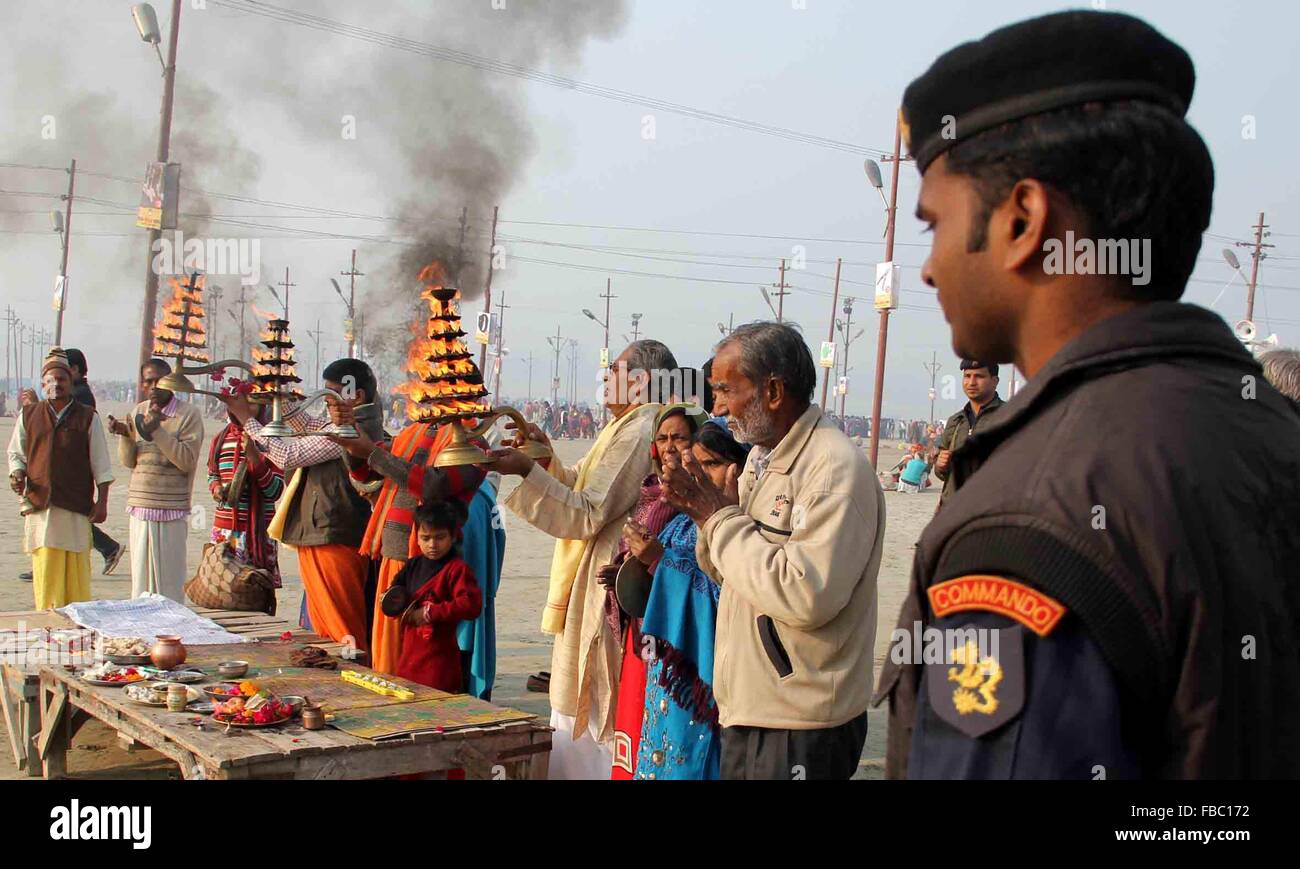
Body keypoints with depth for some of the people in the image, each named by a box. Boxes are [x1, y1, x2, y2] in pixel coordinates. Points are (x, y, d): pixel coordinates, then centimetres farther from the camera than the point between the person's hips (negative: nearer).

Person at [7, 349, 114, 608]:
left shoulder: (87, 418, 5)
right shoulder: (29, 415, 11)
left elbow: (101, 466, 5)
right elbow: (16, 453, 19)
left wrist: (102, 502, -1)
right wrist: (16, 475, -2)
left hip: (76, 508, -2)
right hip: (39, 505, 2)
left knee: (76, 572, -2)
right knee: (45, 572, -1)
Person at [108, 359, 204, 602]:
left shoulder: (189, 414, -5)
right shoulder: (139, 412, 12)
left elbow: (188, 462, -15)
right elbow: (129, 462, 13)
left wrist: (157, 430, -20)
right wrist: (125, 435, -6)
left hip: (171, 512, -5)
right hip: (139, 509, 6)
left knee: (169, 584, -3)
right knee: (140, 580, 10)